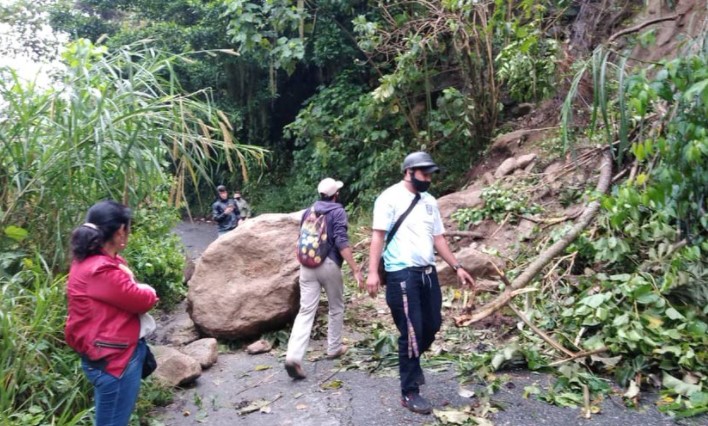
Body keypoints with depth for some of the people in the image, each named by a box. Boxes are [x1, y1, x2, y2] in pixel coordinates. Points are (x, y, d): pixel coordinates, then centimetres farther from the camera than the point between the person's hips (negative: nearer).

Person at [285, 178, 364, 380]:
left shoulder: (308, 211, 13)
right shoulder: (338, 211, -5)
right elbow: (341, 243, -16)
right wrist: (355, 269, -17)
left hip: (307, 265, 4)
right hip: (329, 265, -4)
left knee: (306, 310, -1)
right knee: (336, 307, 17)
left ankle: (294, 356, -14)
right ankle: (334, 348, 28)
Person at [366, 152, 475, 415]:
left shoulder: (429, 201, 14)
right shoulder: (390, 197, -6)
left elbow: (438, 237, 17)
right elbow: (378, 235, -10)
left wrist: (457, 267, 14)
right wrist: (373, 272, -18)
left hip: (428, 272, 7)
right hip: (402, 274, -7)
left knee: (432, 326, 14)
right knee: (411, 332, -3)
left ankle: (411, 363, 42)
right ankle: (409, 393, 11)